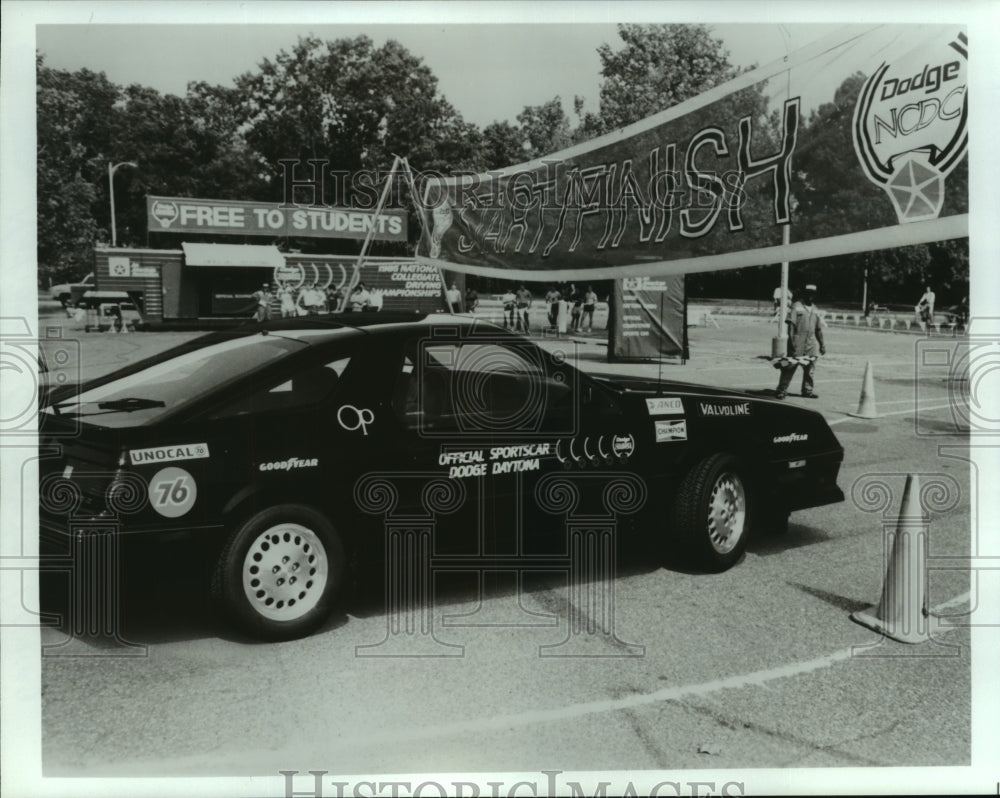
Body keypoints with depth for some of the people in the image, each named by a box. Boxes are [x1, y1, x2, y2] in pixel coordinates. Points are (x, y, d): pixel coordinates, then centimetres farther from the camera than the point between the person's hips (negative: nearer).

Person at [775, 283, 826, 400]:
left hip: (810, 343, 6)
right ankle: (782, 390, -2)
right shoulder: (796, 307, -2)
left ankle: (807, 391, 15)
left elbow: (818, 329, 21)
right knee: (790, 366, -6)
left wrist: (822, 344, 21)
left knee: (810, 368, 5)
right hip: (797, 343, -6)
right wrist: (792, 340, -17)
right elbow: (791, 324, -8)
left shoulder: (815, 310, 16)